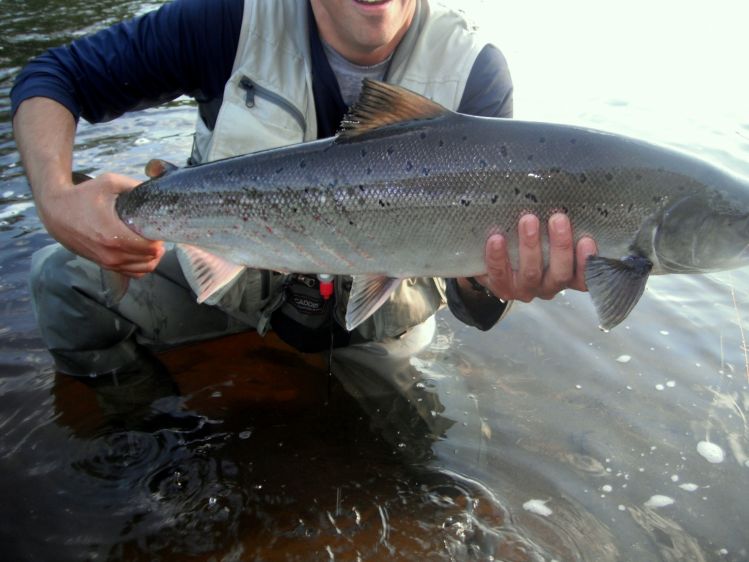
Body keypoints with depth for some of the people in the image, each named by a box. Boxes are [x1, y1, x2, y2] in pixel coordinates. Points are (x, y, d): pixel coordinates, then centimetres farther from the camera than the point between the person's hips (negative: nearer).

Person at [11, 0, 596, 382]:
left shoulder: (474, 72, -20)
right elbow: (52, 76, -11)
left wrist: (491, 285, -48)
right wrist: (57, 199, -31)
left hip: (374, 301, 1)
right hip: (228, 264, 0)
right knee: (68, 282, -15)